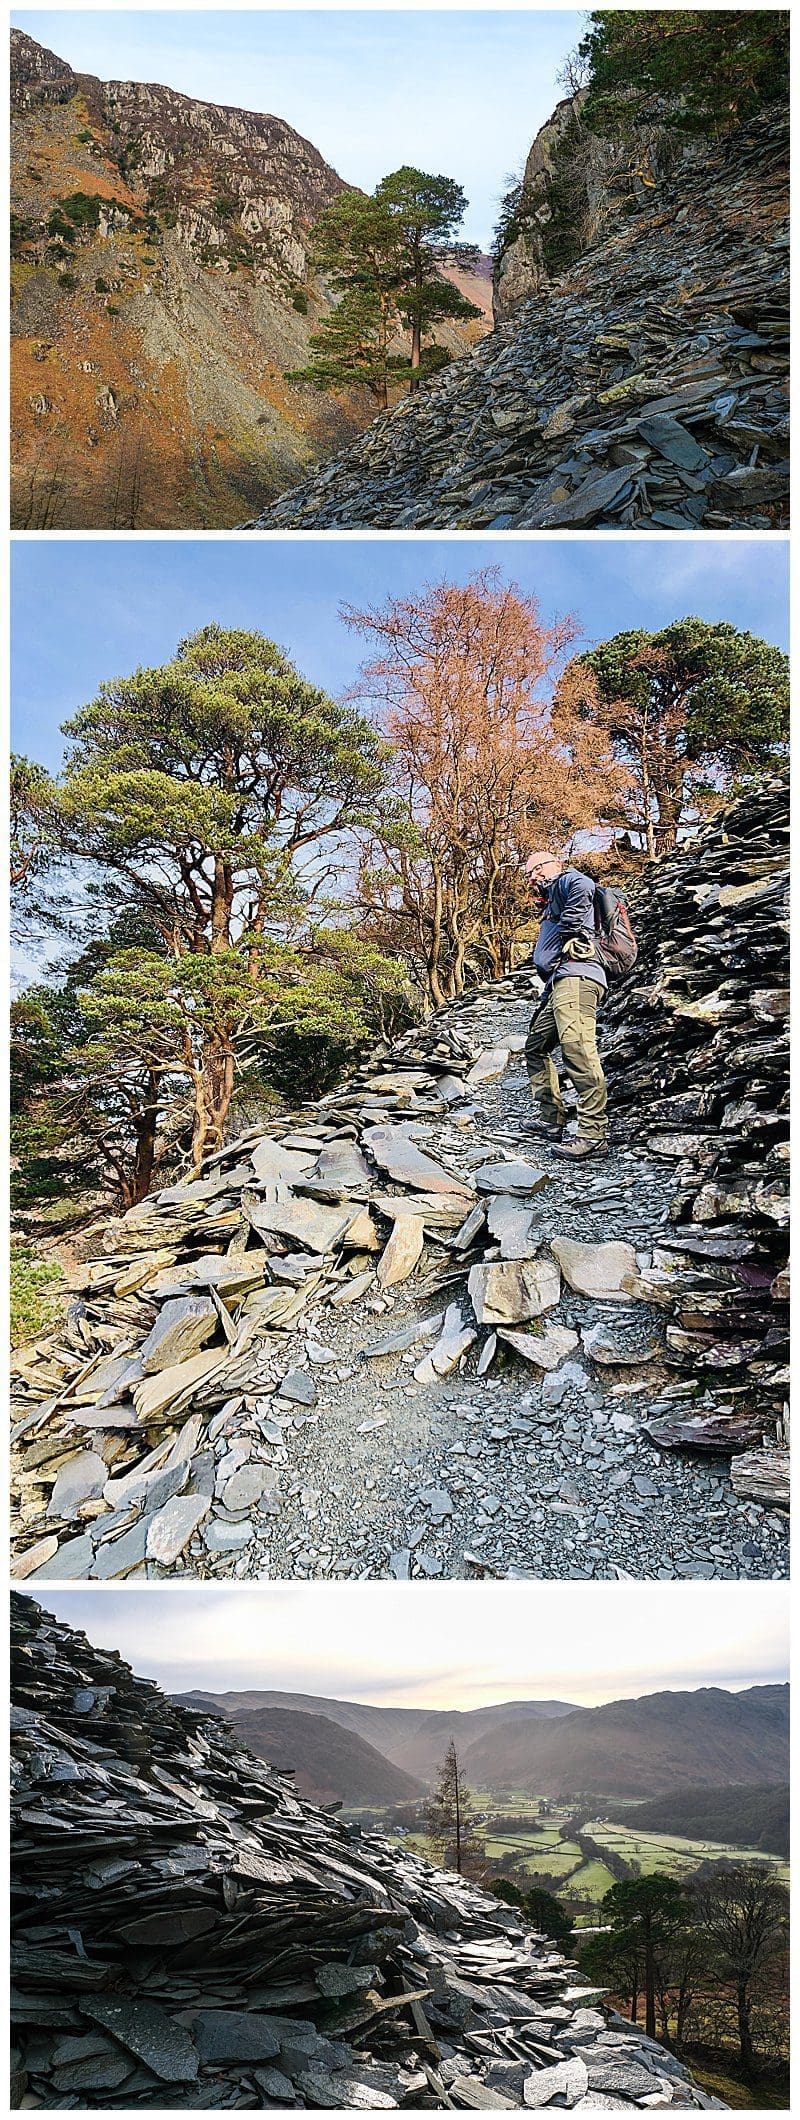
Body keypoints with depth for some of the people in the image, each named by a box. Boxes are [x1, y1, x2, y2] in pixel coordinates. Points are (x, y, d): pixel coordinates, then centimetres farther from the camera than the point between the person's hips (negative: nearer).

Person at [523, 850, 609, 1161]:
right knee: (536, 1047, 20)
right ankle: (551, 1119, 20)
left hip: (576, 975, -12)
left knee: (577, 1049, -24)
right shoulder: (550, 904, 35)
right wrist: (544, 1001, 23)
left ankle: (593, 1134, -31)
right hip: (559, 983, 12)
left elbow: (583, 886, -20)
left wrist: (567, 934, -13)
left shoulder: (565, 881, 7)